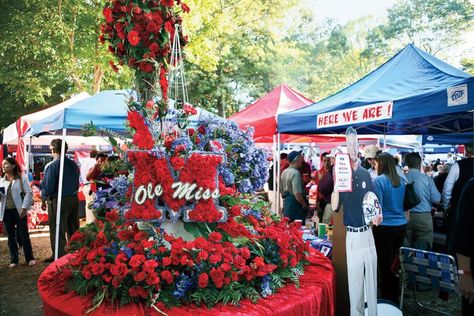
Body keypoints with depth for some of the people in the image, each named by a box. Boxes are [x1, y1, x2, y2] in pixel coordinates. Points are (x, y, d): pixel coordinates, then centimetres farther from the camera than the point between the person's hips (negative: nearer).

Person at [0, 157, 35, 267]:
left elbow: (28, 193, -6)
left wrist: (24, 208, -13)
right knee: (11, 237, 9)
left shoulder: (22, 178, -1)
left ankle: (30, 258, 10)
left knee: (24, 235, 0)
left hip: (19, 211, -4)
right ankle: (14, 260, 17)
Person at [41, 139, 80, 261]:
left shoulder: (52, 166, -16)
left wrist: (44, 196, 3)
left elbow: (47, 187, -15)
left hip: (58, 201, -6)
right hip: (74, 199, 6)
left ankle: (59, 256, 15)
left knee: (58, 231, 6)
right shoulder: (73, 164, 2)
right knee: (73, 229, 17)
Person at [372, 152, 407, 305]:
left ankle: (387, 301, 13)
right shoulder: (400, 181, 8)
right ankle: (395, 299, 29)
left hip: (385, 227, -7)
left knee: (385, 265, 3)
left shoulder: (378, 180, -12)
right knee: (394, 263, 17)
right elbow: (403, 203, 18)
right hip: (401, 225, 7)